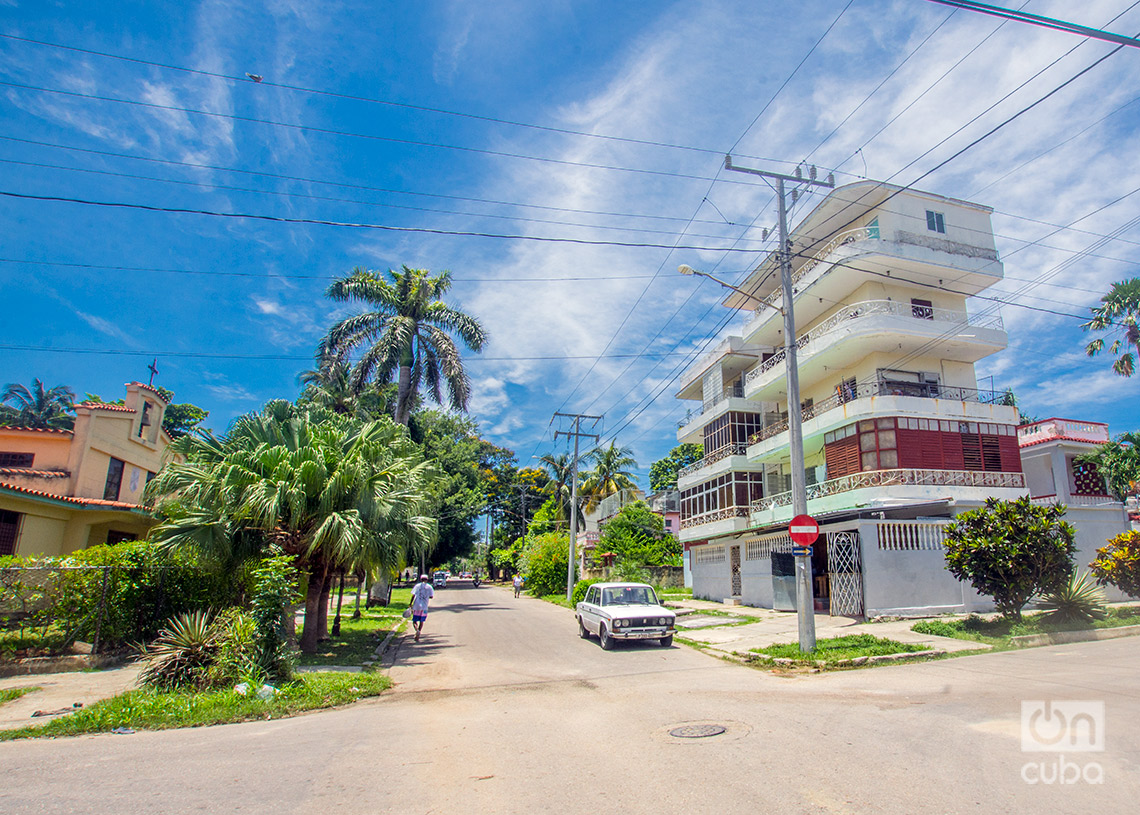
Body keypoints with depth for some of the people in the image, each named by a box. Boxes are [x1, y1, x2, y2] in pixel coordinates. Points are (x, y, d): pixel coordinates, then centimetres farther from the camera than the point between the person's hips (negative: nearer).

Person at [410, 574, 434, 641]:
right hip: (424, 607, 1)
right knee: (421, 622, 12)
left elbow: (413, 595, -3)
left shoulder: (417, 585, 5)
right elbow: (431, 596, 1)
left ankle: (417, 630, -26)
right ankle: (417, 637, 5)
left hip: (416, 606, -1)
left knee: (414, 621, 4)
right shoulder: (429, 587, 6)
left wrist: (411, 604, 1)